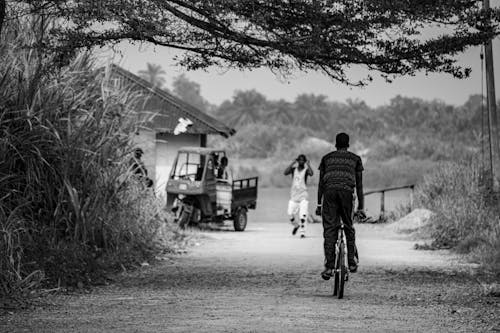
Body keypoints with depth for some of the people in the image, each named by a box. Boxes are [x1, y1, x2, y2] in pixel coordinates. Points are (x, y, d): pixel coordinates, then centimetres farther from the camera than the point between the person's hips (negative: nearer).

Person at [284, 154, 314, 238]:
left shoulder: (306, 170, -1)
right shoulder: (294, 169, 7)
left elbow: (311, 174, -24)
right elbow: (286, 173, -12)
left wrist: (308, 164, -18)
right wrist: (293, 163, -13)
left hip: (303, 195, -3)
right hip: (294, 194, 3)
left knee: (303, 214, -15)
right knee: (290, 213, 3)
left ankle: (302, 232, -11)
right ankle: (296, 225, 32)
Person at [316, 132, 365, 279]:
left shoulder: (327, 158, 22)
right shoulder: (356, 159, 20)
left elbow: (321, 182, 18)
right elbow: (359, 184, 16)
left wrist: (319, 204, 19)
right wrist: (360, 207, 18)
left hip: (329, 191, 0)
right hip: (347, 191, 0)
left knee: (329, 229, -3)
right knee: (349, 228, 16)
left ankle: (329, 267, -12)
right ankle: (352, 262, 14)